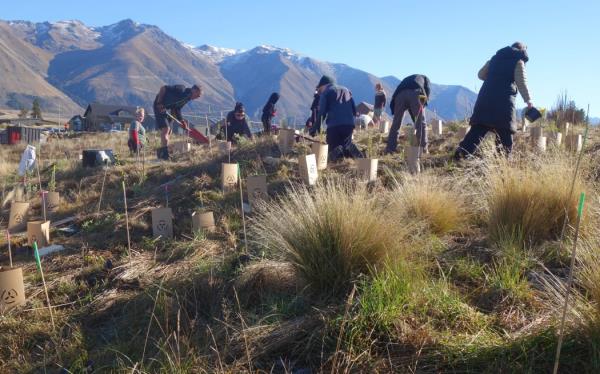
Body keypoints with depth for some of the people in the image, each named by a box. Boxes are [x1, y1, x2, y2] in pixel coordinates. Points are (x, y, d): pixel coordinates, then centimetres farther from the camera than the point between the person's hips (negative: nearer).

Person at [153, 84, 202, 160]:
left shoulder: (187, 99, 3)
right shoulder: (180, 89, -23)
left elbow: (177, 108, 6)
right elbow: (163, 88, -24)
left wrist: (181, 120, -7)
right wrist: (159, 103, -25)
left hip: (169, 109, 9)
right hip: (160, 106, -9)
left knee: (169, 131, 9)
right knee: (165, 128, -18)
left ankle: (160, 152, 20)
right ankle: (165, 153, -21)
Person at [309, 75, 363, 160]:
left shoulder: (325, 93, 7)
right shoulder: (346, 90, 24)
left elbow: (322, 112, -3)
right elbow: (354, 110, 21)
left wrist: (315, 128, 0)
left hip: (334, 125, -5)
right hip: (349, 125, 5)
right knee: (346, 144, 19)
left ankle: (337, 152, -32)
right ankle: (350, 149, -16)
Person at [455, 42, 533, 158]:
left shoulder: (496, 57, 21)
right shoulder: (518, 61, 6)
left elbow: (481, 74, 22)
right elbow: (521, 83, -2)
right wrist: (528, 100, 1)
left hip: (486, 97, 4)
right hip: (504, 100, -4)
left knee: (478, 128, -1)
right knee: (505, 131, 3)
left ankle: (462, 152, -14)